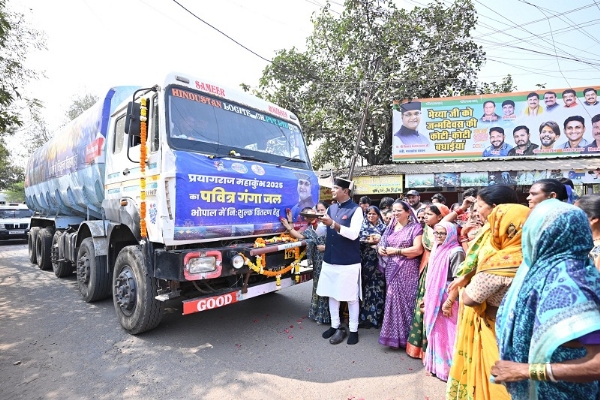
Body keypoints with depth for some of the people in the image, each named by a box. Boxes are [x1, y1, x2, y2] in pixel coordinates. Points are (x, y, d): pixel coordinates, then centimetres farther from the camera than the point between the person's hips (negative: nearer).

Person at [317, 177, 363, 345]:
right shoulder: (331, 208, 9)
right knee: (332, 294, 16)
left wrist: (333, 224, -29)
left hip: (349, 262, -6)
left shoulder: (356, 209, -10)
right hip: (330, 259, 6)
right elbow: (324, 232, 11)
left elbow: (353, 234, -21)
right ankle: (335, 326, 33)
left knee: (351, 296, 7)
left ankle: (353, 330, 25)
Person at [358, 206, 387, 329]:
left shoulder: (383, 227, 10)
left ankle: (377, 315, 13)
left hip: (378, 260, 1)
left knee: (378, 286, 1)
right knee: (366, 286, 0)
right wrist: (369, 241, -12)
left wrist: (379, 241, -13)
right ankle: (366, 316, 9)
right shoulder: (362, 226, 9)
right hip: (366, 260, 0)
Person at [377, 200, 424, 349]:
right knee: (393, 300, 9)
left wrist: (396, 251, -15)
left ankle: (405, 336, 16)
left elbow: (418, 250, -16)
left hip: (407, 271, -5)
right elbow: (383, 244, 18)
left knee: (405, 300, 0)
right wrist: (380, 248, -6)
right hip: (392, 270, 5)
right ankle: (393, 334, 23)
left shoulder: (415, 228, -5)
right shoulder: (391, 227, 12)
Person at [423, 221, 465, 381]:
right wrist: (427, 296, 15)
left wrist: (449, 303, -21)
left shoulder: (455, 252, -15)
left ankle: (449, 368, 18)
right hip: (434, 299, 8)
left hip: (446, 301, -8)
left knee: (447, 334, 3)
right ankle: (437, 364, 32)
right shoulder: (436, 250, 9)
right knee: (436, 333, 17)